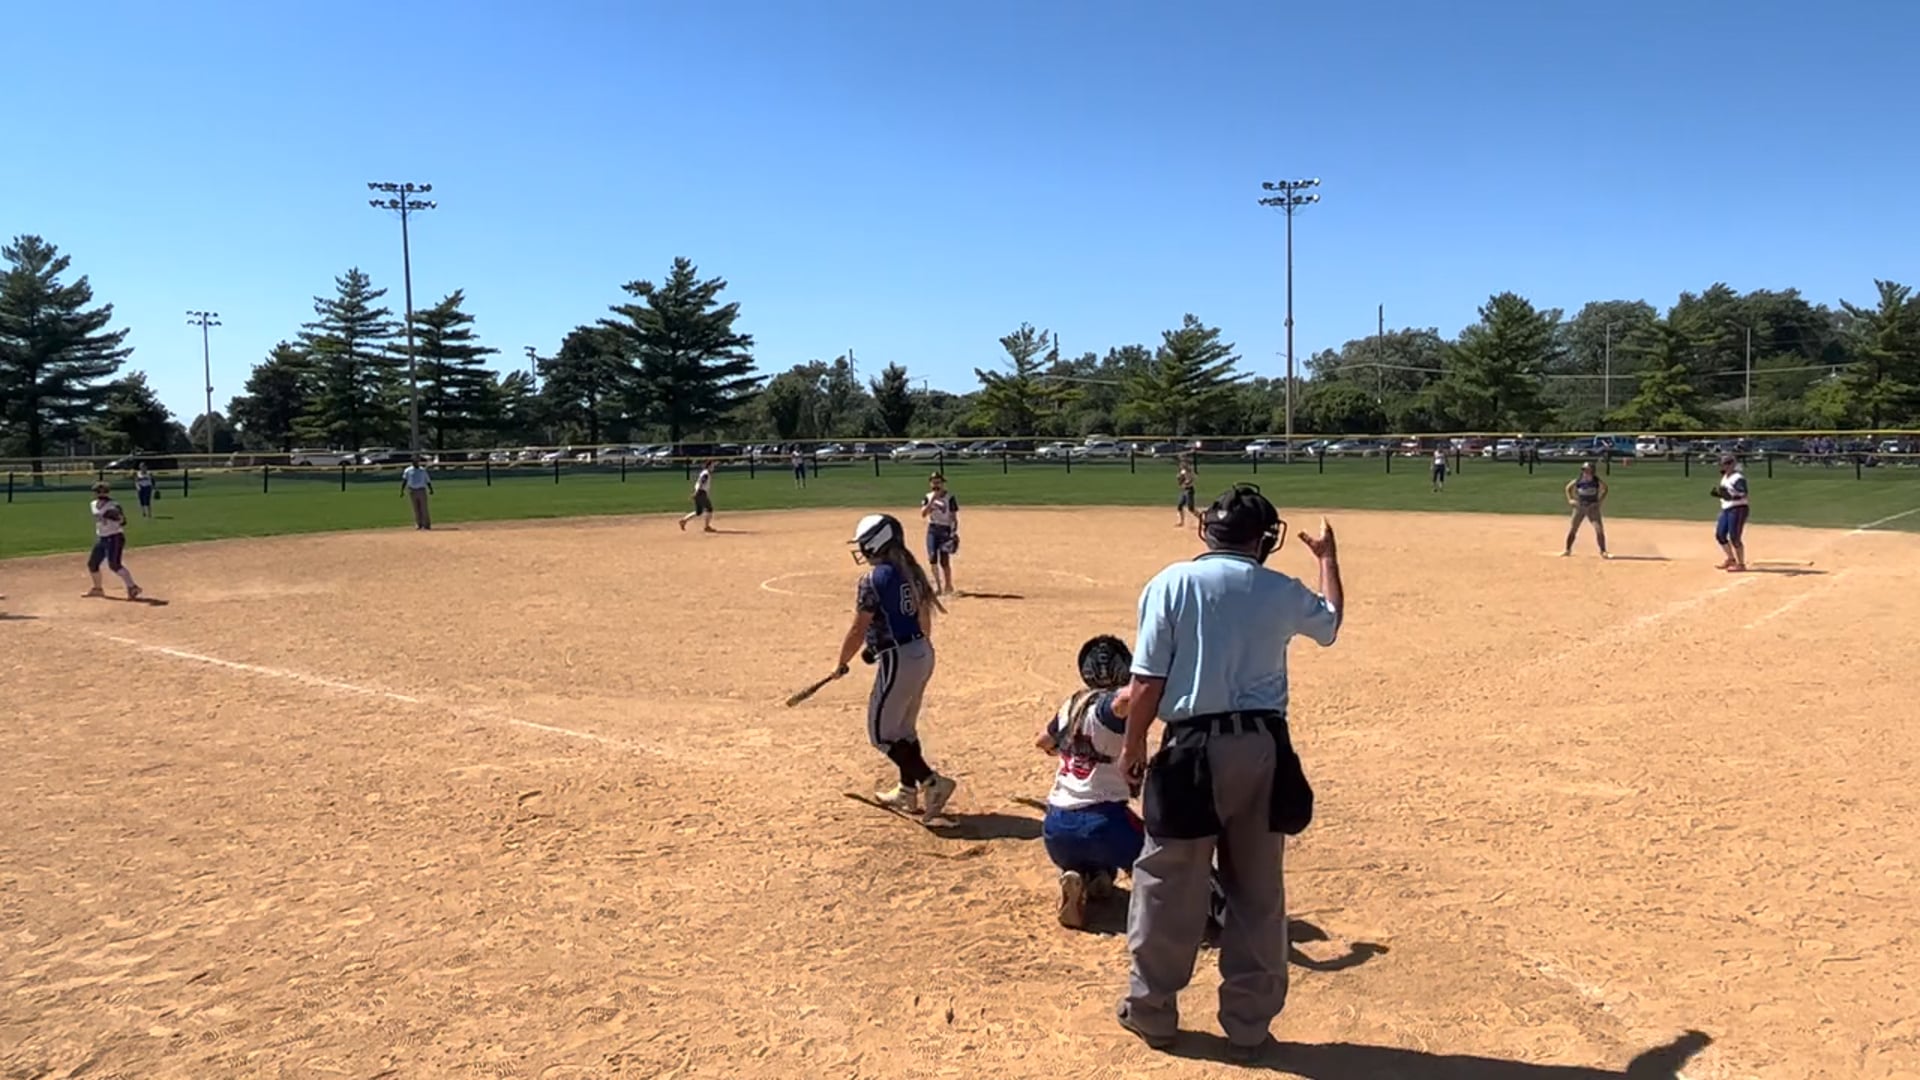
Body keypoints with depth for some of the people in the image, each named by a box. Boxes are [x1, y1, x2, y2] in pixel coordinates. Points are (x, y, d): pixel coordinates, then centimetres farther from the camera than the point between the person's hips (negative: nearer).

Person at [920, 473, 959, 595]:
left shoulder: (949, 498, -5)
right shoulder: (927, 497, 4)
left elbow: (954, 517, -4)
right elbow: (923, 514, -10)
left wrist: (954, 533, -11)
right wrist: (932, 499, -17)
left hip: (945, 530, -3)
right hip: (932, 530, 4)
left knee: (944, 560, -4)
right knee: (932, 557, -3)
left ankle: (948, 585, 13)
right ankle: (937, 585, 4)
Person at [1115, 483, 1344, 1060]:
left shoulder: (1172, 583, -6)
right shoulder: (1281, 591, 3)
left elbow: (1148, 681, -9)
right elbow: (1331, 622, 26)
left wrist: (1133, 743, 4)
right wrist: (1328, 556, 39)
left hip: (1193, 748, -2)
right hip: (1262, 747, 3)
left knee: (1168, 886, 12)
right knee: (1258, 892, 14)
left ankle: (1151, 1010, 25)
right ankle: (1249, 1025, 24)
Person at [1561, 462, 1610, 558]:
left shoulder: (1597, 481, -8)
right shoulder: (1577, 481, -8)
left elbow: (1605, 488, 8)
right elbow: (1568, 488, 9)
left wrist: (1600, 500, -1)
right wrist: (1570, 499, -1)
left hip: (1593, 507, -1)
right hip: (1579, 506, 1)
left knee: (1599, 529, -7)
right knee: (1572, 529, 4)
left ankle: (1603, 551, 3)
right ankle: (1567, 550, 19)